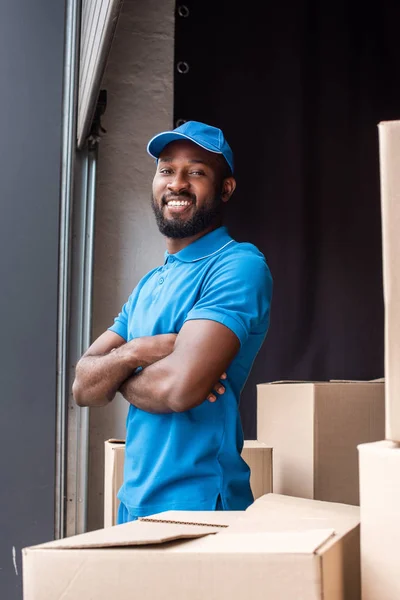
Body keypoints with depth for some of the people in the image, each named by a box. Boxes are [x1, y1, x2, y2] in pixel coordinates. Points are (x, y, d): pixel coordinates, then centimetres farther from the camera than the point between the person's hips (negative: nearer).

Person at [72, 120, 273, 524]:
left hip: (197, 507, -7)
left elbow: (180, 387, -26)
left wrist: (119, 376, -6)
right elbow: (83, 388, 4)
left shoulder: (239, 267, -14)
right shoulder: (149, 285, 11)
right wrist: (135, 352, -16)